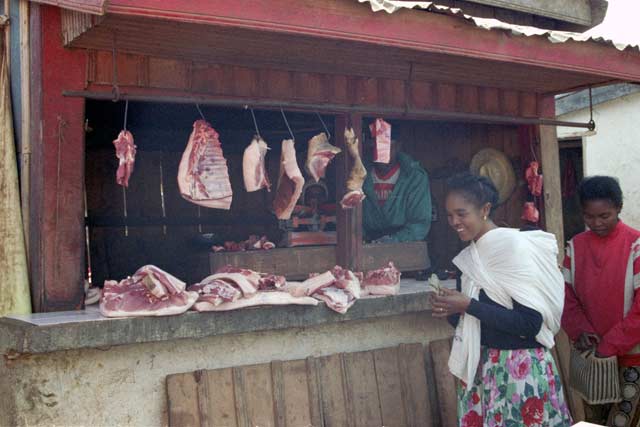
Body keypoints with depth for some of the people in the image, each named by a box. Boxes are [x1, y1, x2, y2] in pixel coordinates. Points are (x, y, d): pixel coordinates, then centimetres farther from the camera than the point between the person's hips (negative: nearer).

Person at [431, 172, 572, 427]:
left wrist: (469, 305, -19)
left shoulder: (514, 246, -14)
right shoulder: (470, 256, 6)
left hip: (521, 366, -6)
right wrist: (452, 312, -5)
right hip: (480, 365, 6)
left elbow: (531, 323, -19)